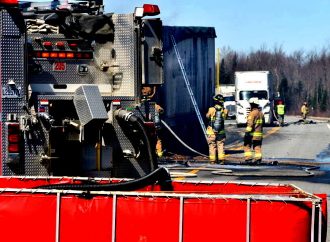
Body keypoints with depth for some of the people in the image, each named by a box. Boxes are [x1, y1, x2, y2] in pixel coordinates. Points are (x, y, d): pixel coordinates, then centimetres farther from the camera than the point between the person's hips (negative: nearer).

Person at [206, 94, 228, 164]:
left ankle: (212, 160, 7)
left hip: (212, 131, -1)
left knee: (212, 146, 7)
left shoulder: (211, 109, -13)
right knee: (220, 145, 10)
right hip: (221, 131, 2)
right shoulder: (224, 110, -8)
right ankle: (221, 159, 4)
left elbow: (207, 116, 5)